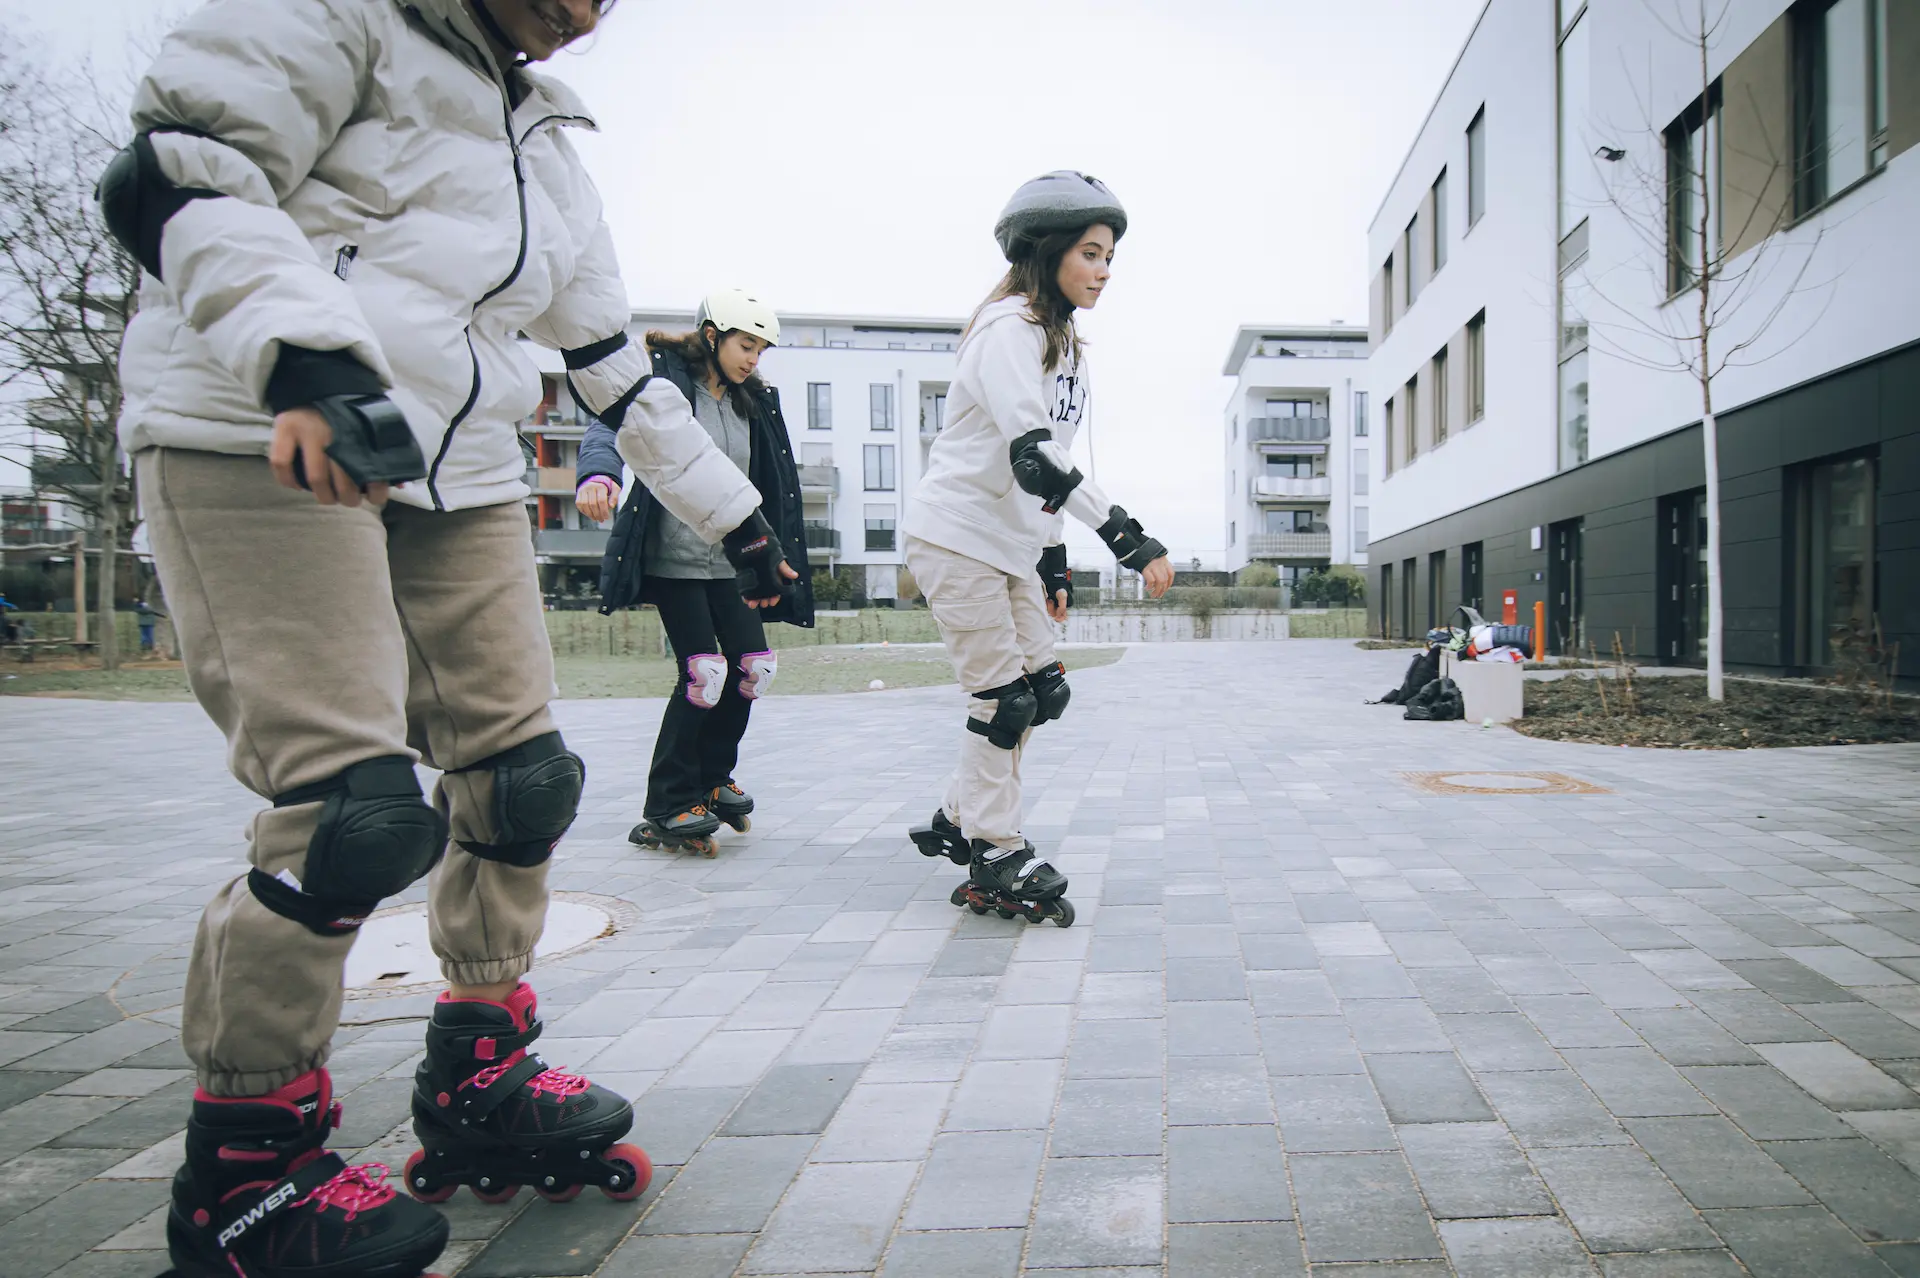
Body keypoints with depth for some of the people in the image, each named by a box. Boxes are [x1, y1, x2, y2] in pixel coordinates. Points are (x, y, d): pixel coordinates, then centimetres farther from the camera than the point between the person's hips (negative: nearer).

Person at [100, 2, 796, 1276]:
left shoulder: (549, 150, 24)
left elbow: (622, 372, 26)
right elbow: (174, 174, -12)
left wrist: (737, 516, 25)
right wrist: (307, 352, -31)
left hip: (457, 473, 8)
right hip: (262, 439, -8)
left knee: (522, 777, 2)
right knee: (358, 809, -17)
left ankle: (480, 1089, 19)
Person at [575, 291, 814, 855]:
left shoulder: (755, 402, 13)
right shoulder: (665, 384, -6)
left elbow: (772, 489, 17)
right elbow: (612, 427, -23)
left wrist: (773, 553, 15)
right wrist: (599, 471, -44)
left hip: (732, 560, 6)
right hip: (675, 559, -6)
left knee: (754, 666, 0)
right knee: (704, 671, -13)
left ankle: (712, 780, 23)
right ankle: (667, 809, 1)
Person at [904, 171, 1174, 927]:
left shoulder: (1063, 340, 13)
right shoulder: (1008, 329, -17)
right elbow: (1031, 457, -29)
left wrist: (1055, 559, 16)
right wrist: (1130, 540, -33)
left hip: (1011, 545, 9)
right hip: (957, 536, -9)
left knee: (1043, 691, 9)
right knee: (1002, 699, -6)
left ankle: (957, 825, 23)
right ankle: (995, 863, 8)